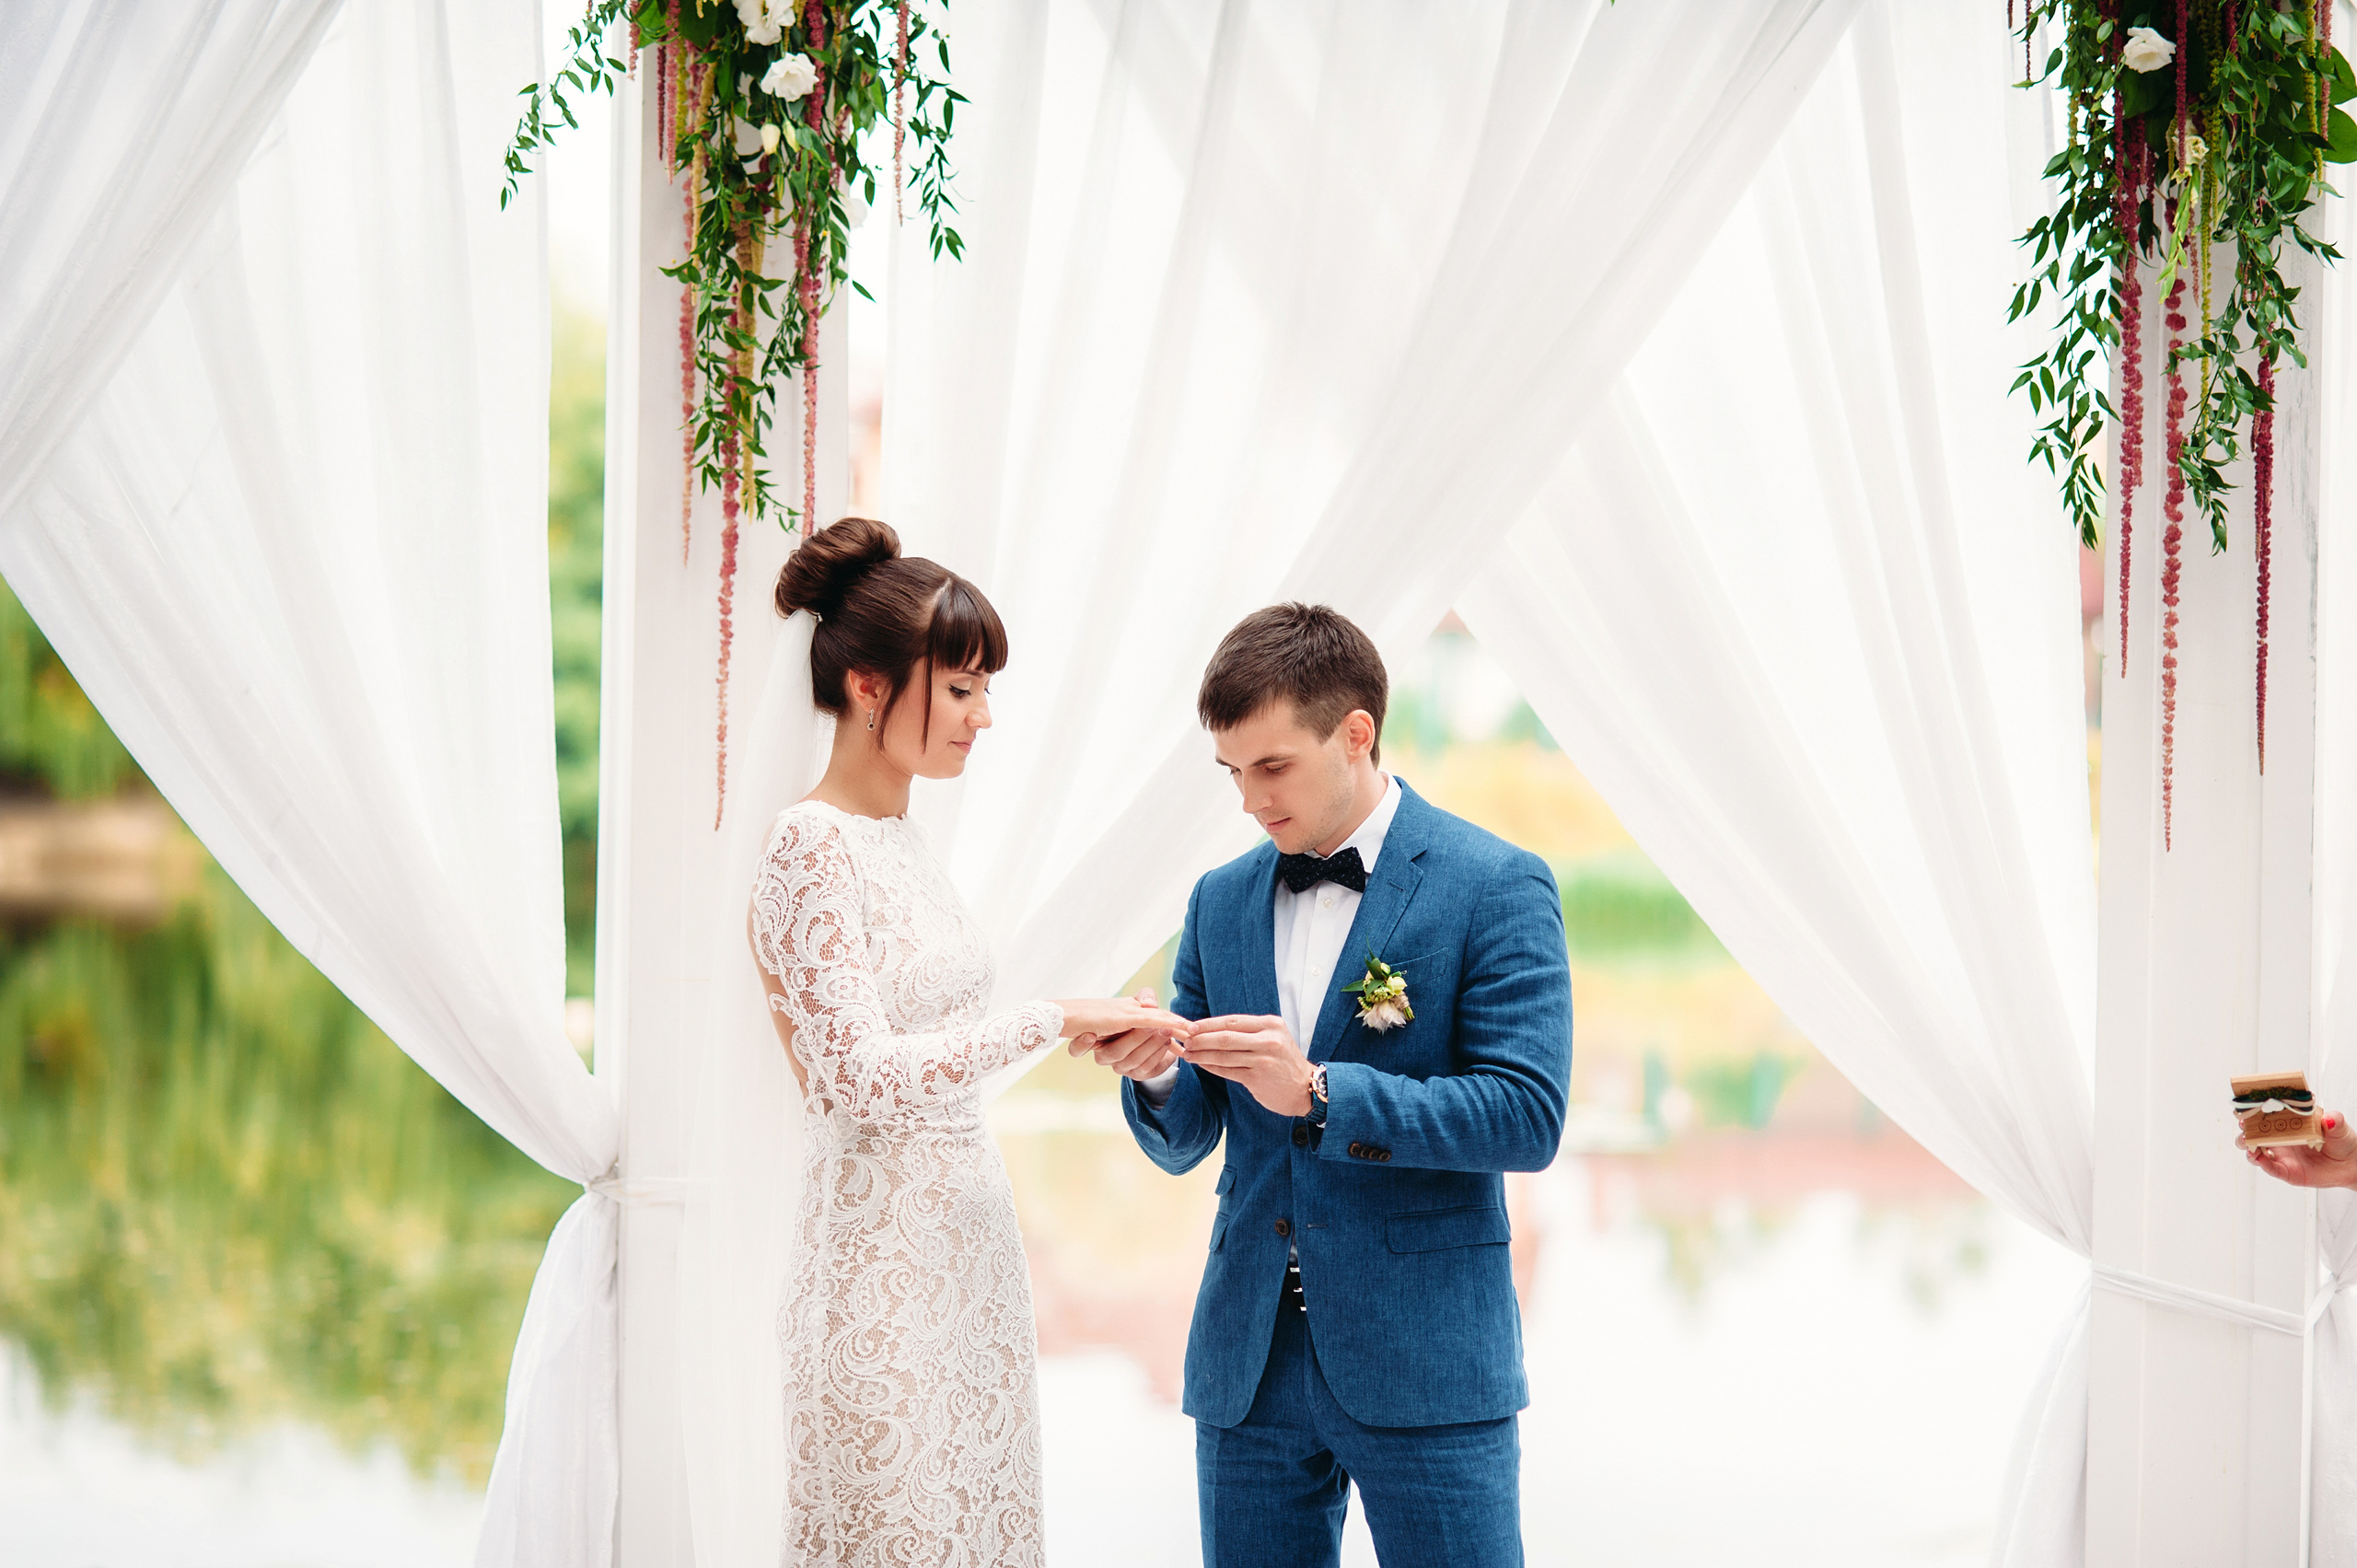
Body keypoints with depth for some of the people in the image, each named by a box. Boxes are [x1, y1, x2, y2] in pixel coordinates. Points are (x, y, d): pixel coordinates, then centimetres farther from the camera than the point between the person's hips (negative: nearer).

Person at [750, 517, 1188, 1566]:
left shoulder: (901, 841, 13)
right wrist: (1053, 1021, -19)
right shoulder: (813, 846, -13)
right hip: (883, 1255, -8)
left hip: (963, 1239, 9)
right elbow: (859, 1075, -20)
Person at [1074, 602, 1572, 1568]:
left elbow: (1528, 1117, -14)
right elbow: (1184, 1143, 12)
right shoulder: (1221, 902, 11)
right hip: (1247, 1366, 5)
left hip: (1426, 1364, -5)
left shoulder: (1497, 888, -5)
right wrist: (1155, 1077, -11)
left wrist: (1318, 1093, -21)